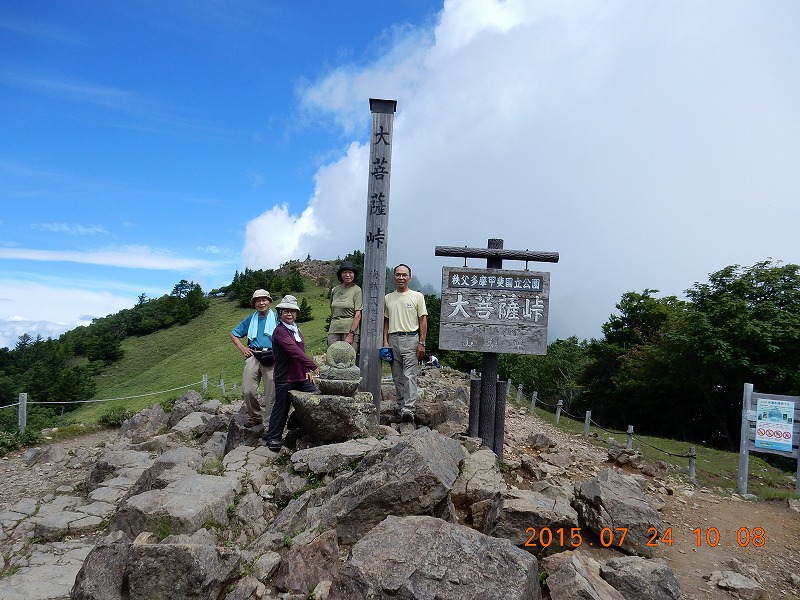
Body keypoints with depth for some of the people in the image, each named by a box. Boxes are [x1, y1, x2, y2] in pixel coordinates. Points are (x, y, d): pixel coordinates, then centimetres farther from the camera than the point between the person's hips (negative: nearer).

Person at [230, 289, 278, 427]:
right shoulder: (250, 320, 19)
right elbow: (233, 333, 27)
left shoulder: (277, 318, 11)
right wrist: (242, 347, 12)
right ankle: (255, 416, 12)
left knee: (272, 393, -3)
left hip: (272, 358, -2)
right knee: (247, 391, -7)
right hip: (253, 356, 2)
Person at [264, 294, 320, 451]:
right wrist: (313, 366, -29)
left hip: (301, 376, 8)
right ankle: (273, 437, 19)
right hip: (285, 378, -7)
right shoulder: (280, 331, -14)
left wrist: (307, 370, 9)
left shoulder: (296, 329, 14)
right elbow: (294, 350, -25)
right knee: (281, 407, 4)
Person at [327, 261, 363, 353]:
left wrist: (351, 334, -15)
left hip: (351, 329, -4)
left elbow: (358, 315, -8)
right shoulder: (334, 290, 14)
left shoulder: (357, 290, -1)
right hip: (334, 330, 4)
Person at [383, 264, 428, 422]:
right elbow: (386, 321, 16)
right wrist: (385, 342, 5)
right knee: (397, 377, 8)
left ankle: (409, 409, -15)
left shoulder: (417, 296, 4)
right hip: (393, 339, 4)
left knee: (410, 376, -11)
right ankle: (401, 407, 17)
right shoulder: (388, 298, 14)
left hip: (411, 339, -4)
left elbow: (423, 320, 2)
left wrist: (422, 343, -6)